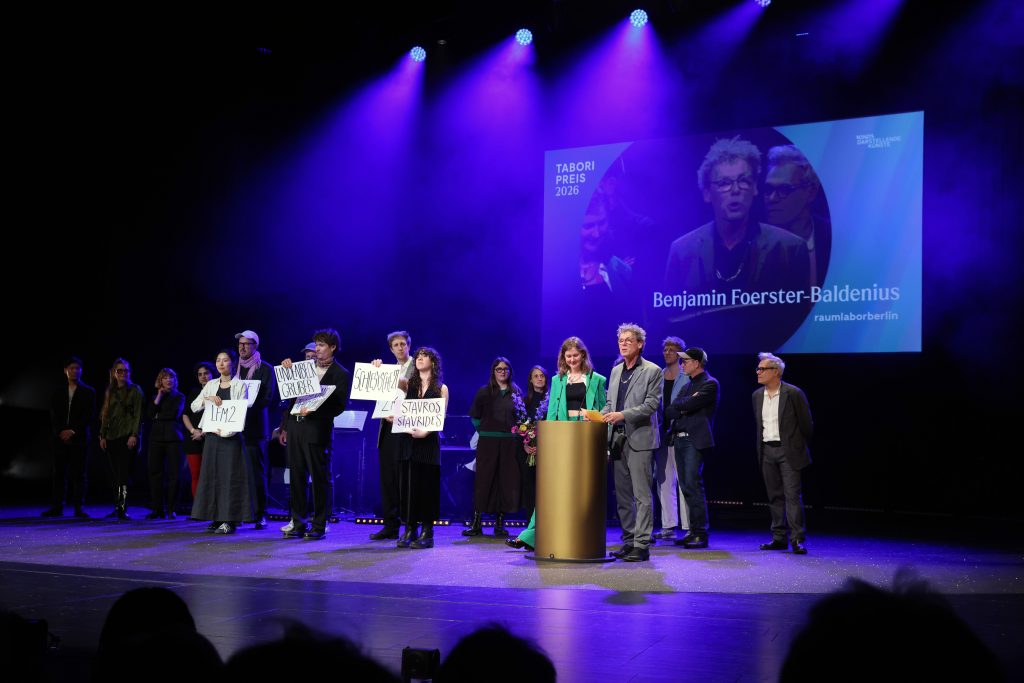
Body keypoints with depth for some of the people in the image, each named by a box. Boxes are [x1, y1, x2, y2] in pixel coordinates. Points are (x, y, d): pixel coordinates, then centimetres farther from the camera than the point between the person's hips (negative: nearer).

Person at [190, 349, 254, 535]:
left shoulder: (240, 385, 1)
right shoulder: (211, 385, 14)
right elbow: (194, 406, 12)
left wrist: (224, 431, -15)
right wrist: (208, 399, -7)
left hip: (231, 436, -5)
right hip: (212, 436, 5)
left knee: (230, 476, -6)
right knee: (212, 475, 3)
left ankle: (230, 520, -4)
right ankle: (216, 518, 9)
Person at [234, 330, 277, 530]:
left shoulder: (265, 369, 3)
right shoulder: (234, 368, 17)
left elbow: (269, 397, -5)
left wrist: (249, 404, -17)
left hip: (255, 426, -4)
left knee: (258, 472, -3)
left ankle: (261, 514, 3)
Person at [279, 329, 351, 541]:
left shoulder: (342, 375, -2)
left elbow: (338, 406, -9)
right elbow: (292, 395, 19)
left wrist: (314, 411, -21)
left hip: (317, 431, -6)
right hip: (295, 426, 6)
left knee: (320, 479, -1)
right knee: (296, 478, 9)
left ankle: (319, 526, 6)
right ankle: (298, 524, 17)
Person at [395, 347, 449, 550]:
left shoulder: (441, 388, 6)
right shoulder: (407, 384, 14)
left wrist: (425, 431, -16)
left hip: (428, 441, -2)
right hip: (408, 439, 3)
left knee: (427, 484, -2)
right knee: (408, 483, 0)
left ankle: (427, 532, 1)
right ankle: (409, 529, 6)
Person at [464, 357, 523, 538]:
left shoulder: (516, 393, 10)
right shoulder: (484, 392, 5)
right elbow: (474, 416, 9)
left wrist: (517, 433, 2)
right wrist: (484, 430, 3)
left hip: (510, 442, 2)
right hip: (488, 441, -2)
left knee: (506, 481, 1)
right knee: (483, 480, -3)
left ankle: (500, 523, 8)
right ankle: (476, 523, -1)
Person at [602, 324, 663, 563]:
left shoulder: (652, 371, -3)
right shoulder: (616, 371, 17)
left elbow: (652, 404, -11)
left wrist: (623, 415, -20)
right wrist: (601, 416, 1)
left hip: (640, 438, -7)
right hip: (618, 438, 7)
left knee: (642, 495, -6)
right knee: (622, 494, 10)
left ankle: (642, 545, -4)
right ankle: (629, 541, 18)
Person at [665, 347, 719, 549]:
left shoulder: (709, 384, -5)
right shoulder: (688, 385, 21)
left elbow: (689, 405, -15)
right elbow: (669, 411, 12)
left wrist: (677, 406, 2)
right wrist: (681, 409, -7)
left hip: (695, 441, -8)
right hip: (680, 440, 8)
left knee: (693, 485, -13)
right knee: (687, 487, 8)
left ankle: (701, 534, -10)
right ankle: (693, 531, 13)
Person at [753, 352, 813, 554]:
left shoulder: (793, 393, -9)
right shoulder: (757, 395, 8)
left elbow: (807, 424, -3)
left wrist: (797, 447, 4)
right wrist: (762, 446, 16)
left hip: (788, 451, -6)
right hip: (767, 451, 6)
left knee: (792, 495, -9)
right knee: (774, 496, 9)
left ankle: (798, 540, -7)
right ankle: (779, 538, 15)